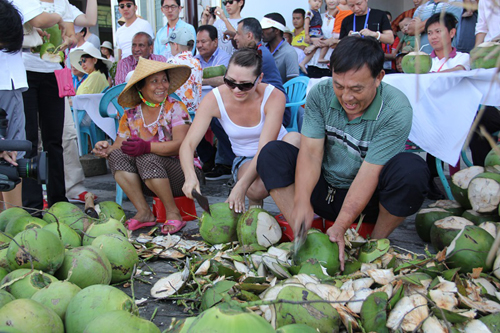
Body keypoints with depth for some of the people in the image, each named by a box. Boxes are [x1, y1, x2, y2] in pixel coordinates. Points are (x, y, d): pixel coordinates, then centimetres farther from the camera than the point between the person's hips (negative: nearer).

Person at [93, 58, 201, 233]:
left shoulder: (176, 108, -8)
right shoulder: (130, 116, 4)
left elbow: (181, 145, -21)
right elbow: (119, 145, 1)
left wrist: (147, 147, -35)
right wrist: (106, 149, -23)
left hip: (182, 173, -4)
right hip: (150, 182, 5)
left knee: (147, 159, -31)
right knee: (117, 156, -17)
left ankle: (173, 213, -15)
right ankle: (144, 212, -14)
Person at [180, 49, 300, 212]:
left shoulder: (274, 97, -24)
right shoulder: (214, 99, -19)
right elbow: (187, 145, -21)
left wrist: (241, 187, -42)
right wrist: (190, 177, -43)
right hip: (246, 160, 1)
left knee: (295, 138, -36)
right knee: (256, 189, -35)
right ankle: (254, 205, 4)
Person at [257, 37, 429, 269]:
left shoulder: (396, 110, -21)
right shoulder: (320, 94, -10)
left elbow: (368, 173, -26)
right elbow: (311, 153, -15)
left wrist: (340, 226, -34)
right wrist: (301, 200, -32)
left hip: (368, 198, -2)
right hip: (324, 192, 3)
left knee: (412, 169, -32)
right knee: (272, 153, -15)